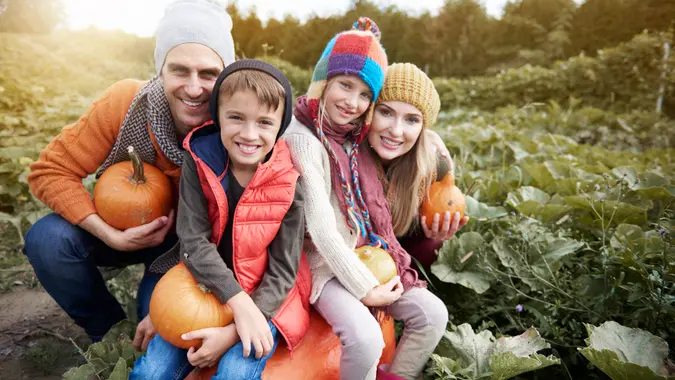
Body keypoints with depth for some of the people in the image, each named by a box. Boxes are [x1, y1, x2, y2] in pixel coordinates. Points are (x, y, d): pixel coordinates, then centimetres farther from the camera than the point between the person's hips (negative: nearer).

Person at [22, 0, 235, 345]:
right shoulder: (126, 102, -26)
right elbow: (51, 171, -18)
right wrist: (111, 236, -31)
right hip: (125, 230, 2)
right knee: (48, 239, -24)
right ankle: (110, 330, 2)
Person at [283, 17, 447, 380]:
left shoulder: (354, 138, 5)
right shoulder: (302, 138, -18)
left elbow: (374, 211, 10)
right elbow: (322, 230, -22)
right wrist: (365, 289, -17)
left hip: (367, 256, 7)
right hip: (326, 264, -7)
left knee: (433, 313, -1)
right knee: (366, 338, -27)